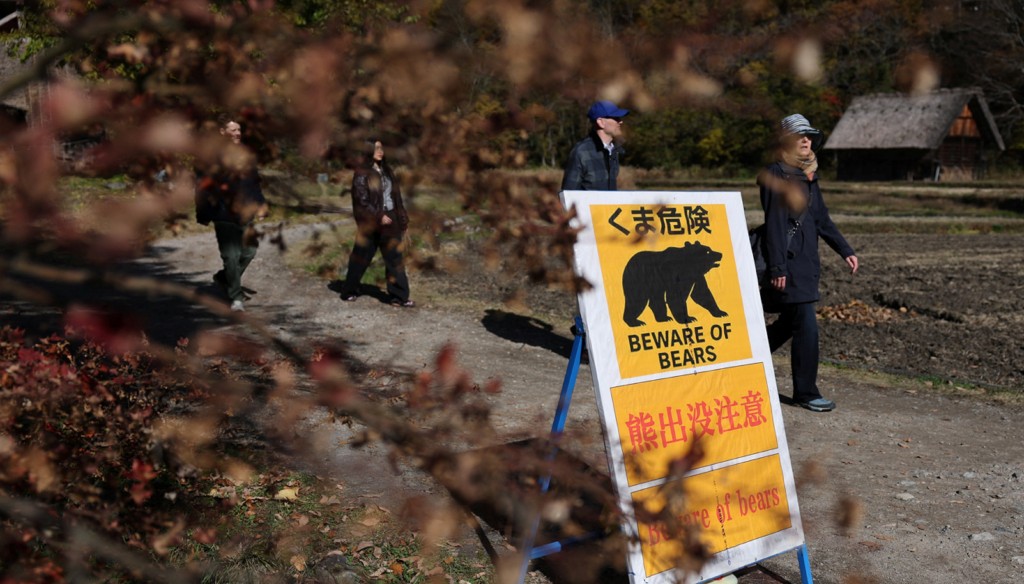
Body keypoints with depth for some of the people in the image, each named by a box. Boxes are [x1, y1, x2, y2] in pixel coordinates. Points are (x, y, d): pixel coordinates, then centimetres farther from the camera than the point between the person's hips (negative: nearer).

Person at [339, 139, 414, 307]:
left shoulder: (385, 170, 11)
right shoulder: (362, 173, -9)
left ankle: (399, 296, 2)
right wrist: (379, 216, -18)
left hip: (390, 219, 6)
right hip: (371, 222, -6)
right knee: (361, 257, 6)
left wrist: (402, 217, 8)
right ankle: (349, 291, 23)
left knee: (394, 257, 1)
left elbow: (394, 194, 13)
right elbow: (362, 199, -14)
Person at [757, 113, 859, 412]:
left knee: (790, 323, 15)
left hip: (806, 259, 9)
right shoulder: (775, 175, -11)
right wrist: (777, 268, -20)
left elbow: (821, 219, 21)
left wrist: (845, 250, 16)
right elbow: (774, 223, -16)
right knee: (806, 326, -7)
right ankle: (806, 392, 3)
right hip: (788, 262, -9)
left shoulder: (809, 175, 15)